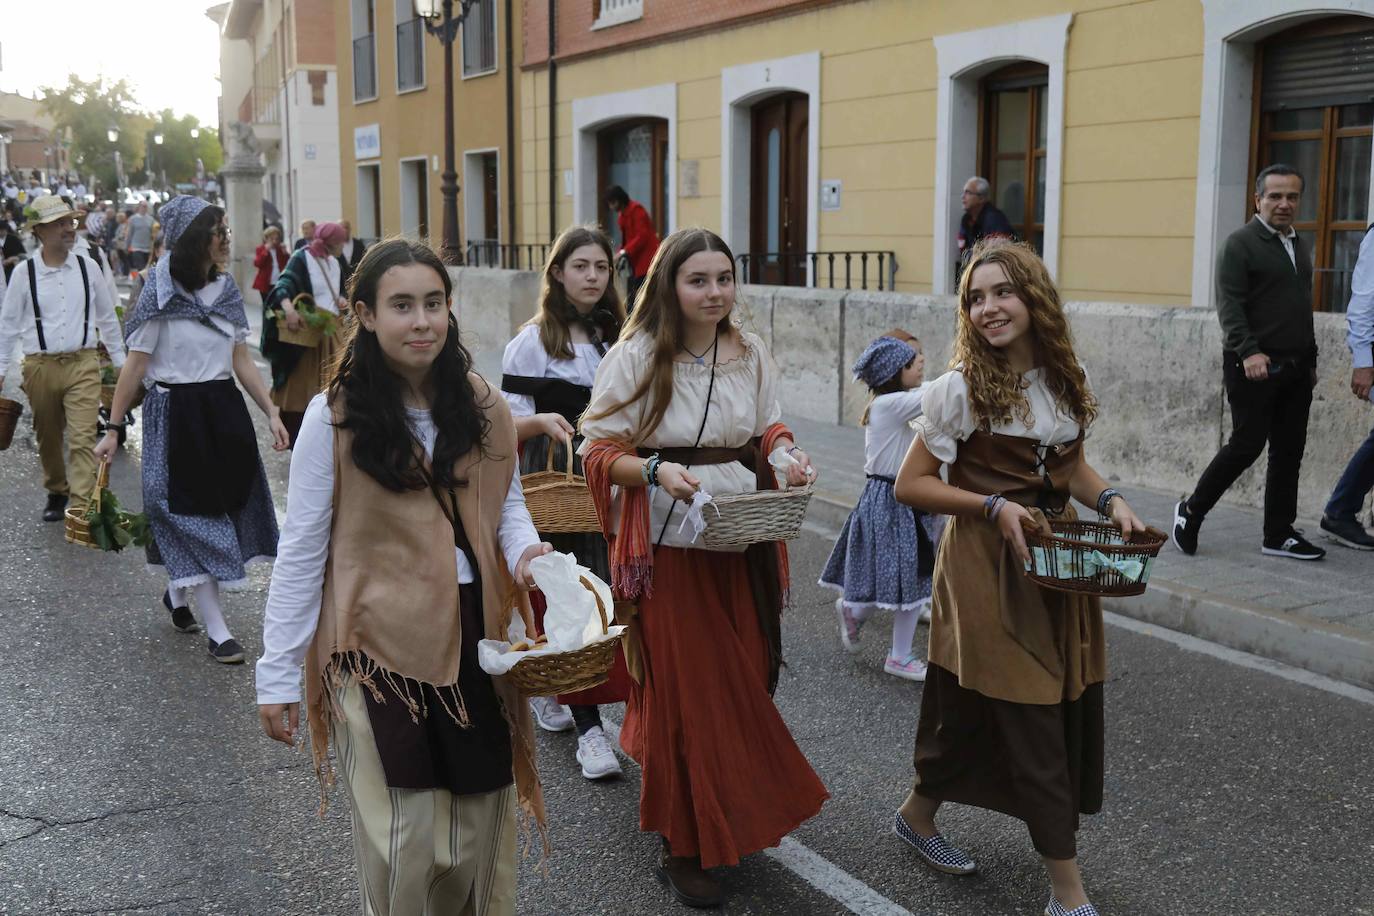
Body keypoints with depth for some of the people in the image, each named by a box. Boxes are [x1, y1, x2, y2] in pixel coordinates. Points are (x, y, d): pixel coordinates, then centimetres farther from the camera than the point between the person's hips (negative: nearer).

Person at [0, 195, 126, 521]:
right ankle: (57, 493, 35)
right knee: (48, 439, 13)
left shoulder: (88, 267, 3)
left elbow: (107, 318, 12)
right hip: (41, 367, 1)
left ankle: (81, 507, -11)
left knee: (83, 438, -10)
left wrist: (120, 361, 13)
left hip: (83, 364, 0)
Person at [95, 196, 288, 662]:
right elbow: (136, 365, -9)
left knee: (222, 503, 10)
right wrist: (113, 428, -9)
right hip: (175, 412, -6)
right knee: (193, 515, -1)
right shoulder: (159, 294, -9)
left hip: (224, 409, 6)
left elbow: (242, 361, 11)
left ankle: (178, 591, 35)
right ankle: (216, 629, 3)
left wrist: (272, 412, 6)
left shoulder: (226, 290, 8)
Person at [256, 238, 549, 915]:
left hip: (473, 636, 4)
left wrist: (525, 551, -11)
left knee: (481, 824, 13)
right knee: (404, 838, 1)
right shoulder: (333, 417, -10)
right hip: (379, 643, -3)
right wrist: (278, 674, -5)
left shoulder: (482, 407, 0)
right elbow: (301, 552, -6)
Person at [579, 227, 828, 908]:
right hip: (668, 545, -5)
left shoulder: (750, 353, 5)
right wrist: (656, 471, -26)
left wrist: (785, 455, -6)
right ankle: (683, 849, 17)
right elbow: (600, 450, -9)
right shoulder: (636, 356, -10)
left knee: (744, 681, 11)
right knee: (684, 692, 1)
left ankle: (731, 820, 33)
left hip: (742, 543, 5)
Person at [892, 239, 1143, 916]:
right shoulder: (962, 388, -12)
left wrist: (1109, 500, -1)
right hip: (988, 563, -6)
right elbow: (910, 485, -10)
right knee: (1031, 719, -3)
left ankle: (917, 815, 33)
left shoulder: (1062, 379, 5)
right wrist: (995, 508, -20)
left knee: (1070, 707, 13)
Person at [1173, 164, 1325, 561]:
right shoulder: (1241, 243, -6)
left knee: (1289, 451, 6)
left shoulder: (1299, 246, 18)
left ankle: (1279, 535, 13)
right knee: (1247, 445, -7)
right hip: (1255, 366, -7)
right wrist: (1248, 351, -27)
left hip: (1295, 368, 7)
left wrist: (1311, 360, 20)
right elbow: (1229, 305, -15)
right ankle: (1191, 511, 10)